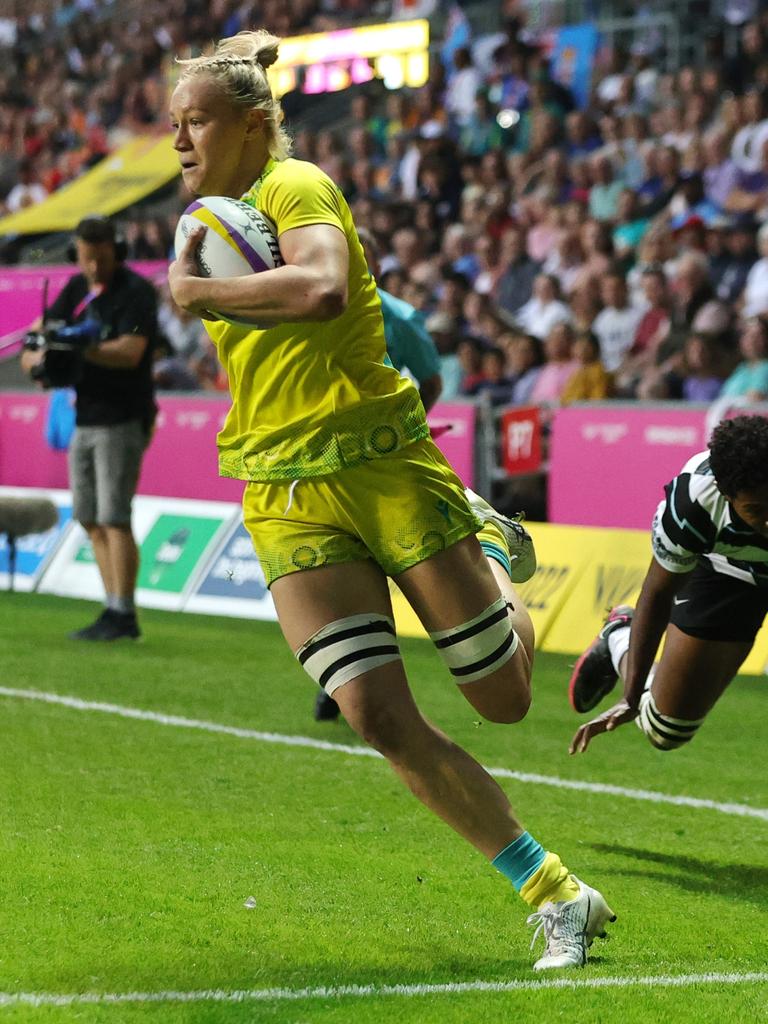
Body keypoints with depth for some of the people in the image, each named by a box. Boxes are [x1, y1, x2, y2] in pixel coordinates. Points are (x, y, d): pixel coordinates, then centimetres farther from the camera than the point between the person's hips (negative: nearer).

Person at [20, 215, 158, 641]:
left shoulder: (135, 291, -12)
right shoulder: (79, 287, 12)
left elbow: (130, 352, -23)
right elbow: (43, 326, 11)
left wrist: (82, 349, -38)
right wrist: (35, 352, -12)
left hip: (122, 420, -8)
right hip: (86, 418, 8)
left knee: (114, 519, -10)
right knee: (89, 518, 10)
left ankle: (122, 616, -7)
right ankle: (115, 609, 16)